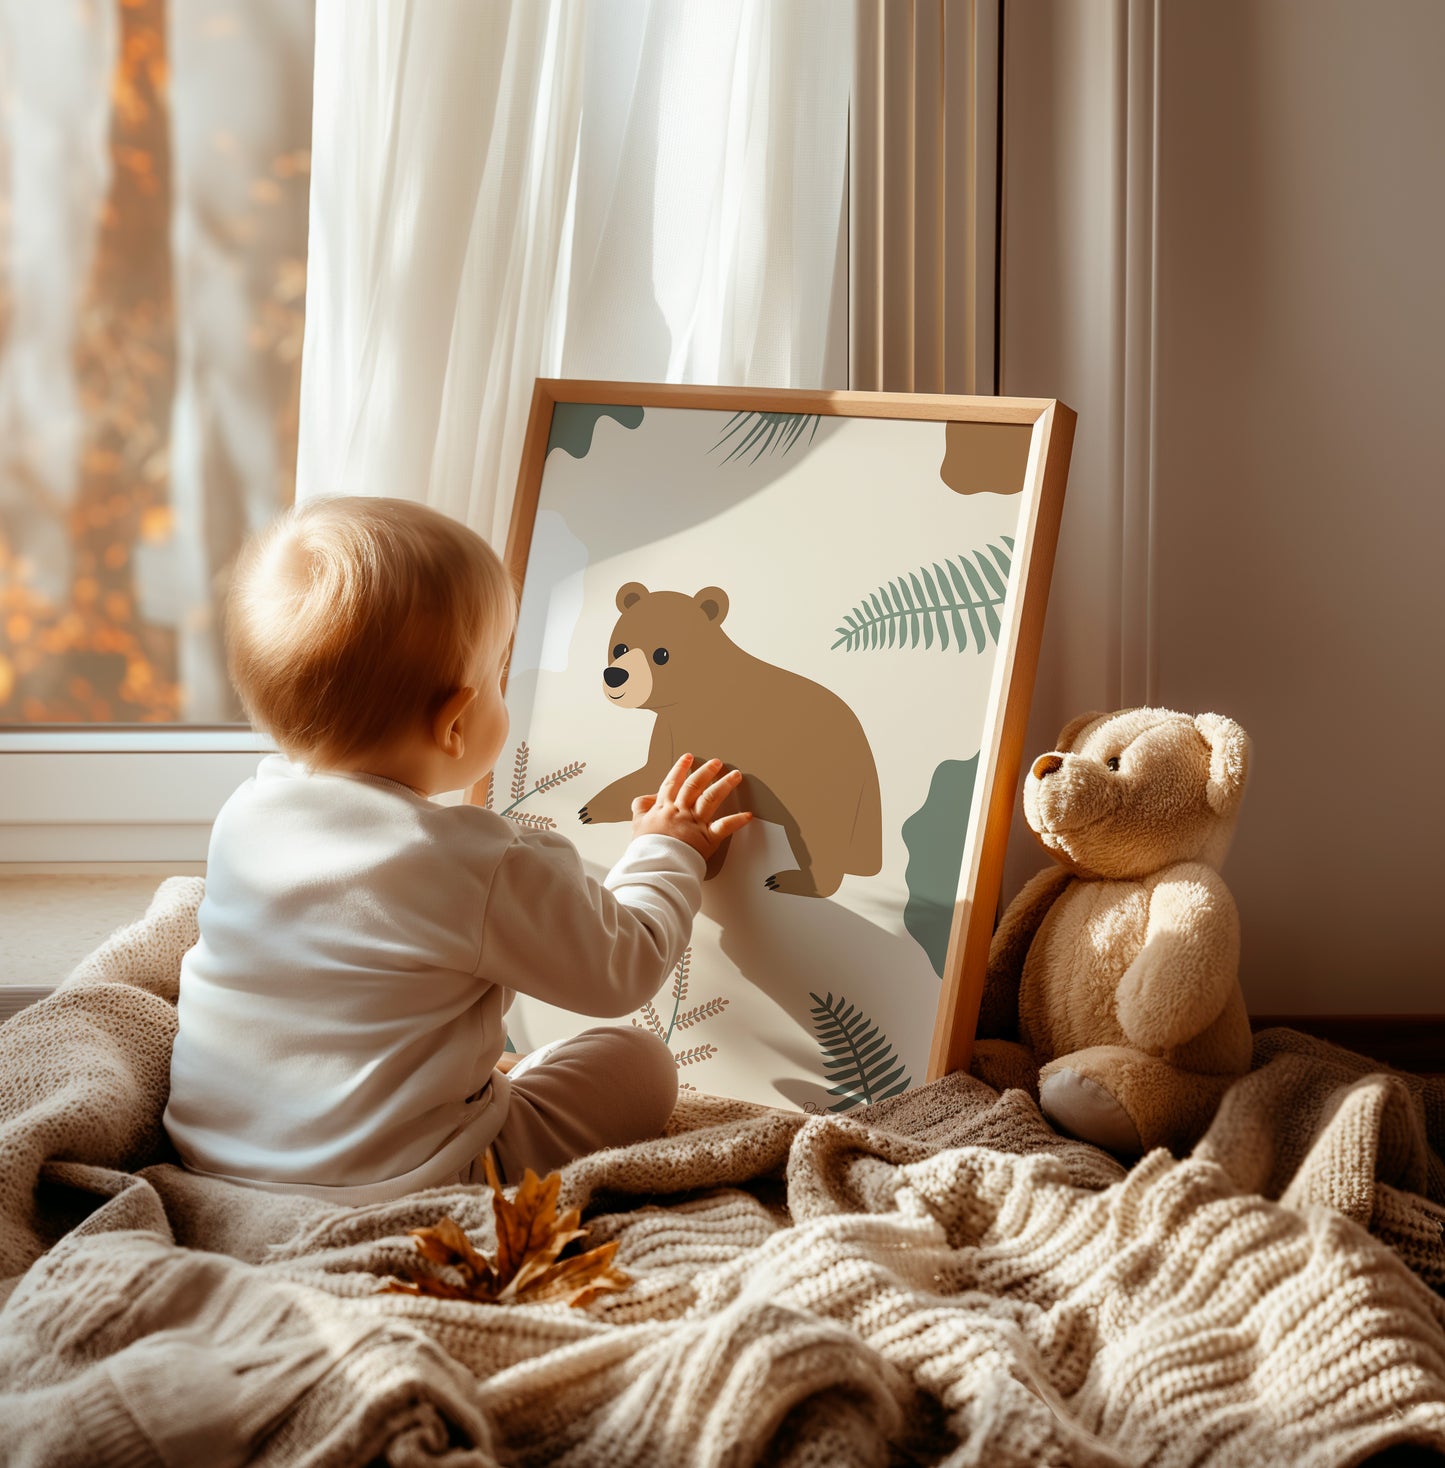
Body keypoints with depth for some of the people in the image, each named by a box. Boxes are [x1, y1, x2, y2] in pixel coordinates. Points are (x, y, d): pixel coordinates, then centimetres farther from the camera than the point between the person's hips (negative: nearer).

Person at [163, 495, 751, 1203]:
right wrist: (666, 850, 11)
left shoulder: (242, 814, -3)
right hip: (387, 1183, -7)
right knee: (639, 1061, 3)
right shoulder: (485, 869, -22)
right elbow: (622, 971, -6)